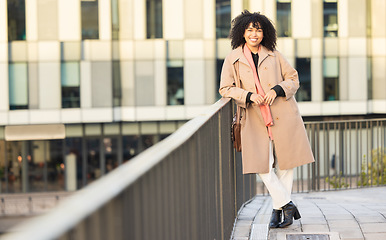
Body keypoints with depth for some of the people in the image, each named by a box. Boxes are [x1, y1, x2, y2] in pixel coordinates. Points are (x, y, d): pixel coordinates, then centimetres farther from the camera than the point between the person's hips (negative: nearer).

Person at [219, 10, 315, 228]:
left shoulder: (274, 55, 7)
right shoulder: (233, 59, 5)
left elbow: (293, 79, 11)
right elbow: (226, 88, 4)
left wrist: (277, 90, -9)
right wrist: (248, 95, -11)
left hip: (283, 115, 1)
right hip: (256, 119, 0)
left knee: (285, 163, 1)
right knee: (263, 166, -9)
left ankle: (278, 210, 14)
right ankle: (287, 204, 4)